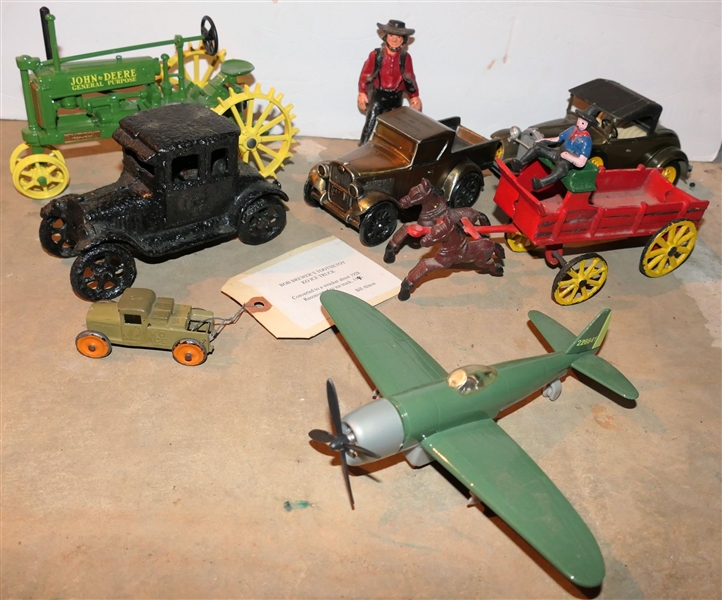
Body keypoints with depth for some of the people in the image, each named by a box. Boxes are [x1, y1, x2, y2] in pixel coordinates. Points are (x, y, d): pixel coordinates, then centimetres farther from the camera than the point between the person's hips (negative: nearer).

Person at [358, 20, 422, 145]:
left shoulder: (405, 57, -3)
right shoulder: (376, 54, -9)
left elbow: (410, 78, 5)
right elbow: (366, 74, -4)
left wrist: (414, 96, 6)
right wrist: (362, 93, -8)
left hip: (396, 97, 2)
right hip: (378, 95, -2)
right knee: (369, 125, -2)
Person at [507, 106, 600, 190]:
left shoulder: (586, 140, -18)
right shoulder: (572, 129, 3)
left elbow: (581, 163, -23)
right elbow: (557, 139, 18)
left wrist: (566, 156, -23)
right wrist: (543, 140, 6)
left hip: (568, 162, -9)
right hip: (558, 153, 9)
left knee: (562, 168, -43)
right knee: (537, 147, 3)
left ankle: (540, 183, -59)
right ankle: (519, 164, -3)